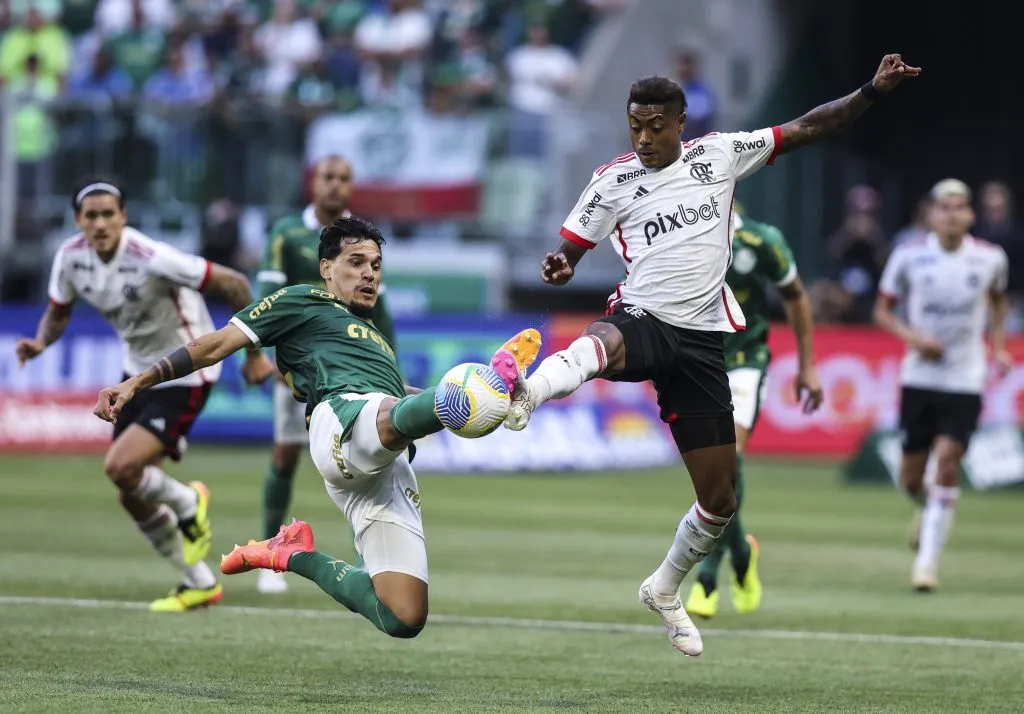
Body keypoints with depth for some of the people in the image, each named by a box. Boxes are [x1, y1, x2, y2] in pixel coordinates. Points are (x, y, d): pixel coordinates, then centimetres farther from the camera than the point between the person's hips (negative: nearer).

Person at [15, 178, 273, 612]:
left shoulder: (150, 258, -29)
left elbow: (233, 284, -22)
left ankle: (188, 503, 9)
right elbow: (58, 313, 8)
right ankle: (200, 584, 26)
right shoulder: (70, 257, -10)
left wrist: (253, 354, -14)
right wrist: (40, 343, -15)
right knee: (132, 497, 7)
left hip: (185, 374, -7)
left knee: (121, 466, -23)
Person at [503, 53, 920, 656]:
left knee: (720, 499, 6)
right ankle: (522, 395, -73)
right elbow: (570, 248, 6)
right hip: (642, 322, -3)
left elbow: (806, 130, 11)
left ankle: (665, 590, 30)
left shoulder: (720, 154, 6)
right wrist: (560, 266, -18)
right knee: (601, 345, -44)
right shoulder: (615, 182, 2)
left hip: (701, 342, 3)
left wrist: (873, 91, 2)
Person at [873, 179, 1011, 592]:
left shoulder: (990, 259, -1)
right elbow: (882, 311, 4)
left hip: (965, 382, -1)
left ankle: (928, 560, -6)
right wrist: (912, 336, -13)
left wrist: (998, 347, 8)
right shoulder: (909, 257, -5)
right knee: (911, 476, 5)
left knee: (947, 463, -14)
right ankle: (926, 511, 42)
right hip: (919, 379, 1)